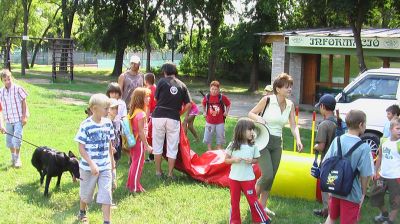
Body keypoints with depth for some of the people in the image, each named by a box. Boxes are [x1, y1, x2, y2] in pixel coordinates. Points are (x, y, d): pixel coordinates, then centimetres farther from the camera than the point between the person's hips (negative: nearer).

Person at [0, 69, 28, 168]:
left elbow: (24, 103, -2)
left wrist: (24, 116, -6)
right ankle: (13, 158, 34)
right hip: (8, 120, 4)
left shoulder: (18, 89, -10)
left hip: (19, 120, -4)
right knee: (9, 140, 13)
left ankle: (17, 159, 7)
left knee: (16, 139, -11)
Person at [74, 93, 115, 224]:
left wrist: (112, 161, 17)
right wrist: (92, 164, -21)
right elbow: (81, 148, -14)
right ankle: (82, 213, 44)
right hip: (89, 167, -3)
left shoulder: (108, 123, -2)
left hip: (105, 167, 3)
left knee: (106, 195, -3)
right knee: (86, 193, 17)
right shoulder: (86, 125, -17)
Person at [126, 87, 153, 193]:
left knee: (134, 163, 20)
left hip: (133, 141, 9)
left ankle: (130, 184, 30)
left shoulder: (133, 111, 5)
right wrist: (147, 146, -17)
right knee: (138, 164, 3)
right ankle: (135, 187, 12)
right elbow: (141, 132, -22)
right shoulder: (141, 114, -22)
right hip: (139, 142, -9)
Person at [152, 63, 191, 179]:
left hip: (159, 116, -1)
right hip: (174, 118, 1)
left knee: (157, 144, 11)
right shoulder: (182, 85, 5)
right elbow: (188, 105, 2)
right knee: (172, 147, 9)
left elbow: (156, 98, 6)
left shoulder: (162, 81, -1)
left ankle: (158, 171, 16)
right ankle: (170, 173, 12)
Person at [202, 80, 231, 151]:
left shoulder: (222, 97, -10)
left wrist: (226, 112, -4)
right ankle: (209, 149, 23)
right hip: (209, 121, 1)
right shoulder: (207, 97, -7)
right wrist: (204, 112, 8)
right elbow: (203, 104, 14)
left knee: (220, 136, 8)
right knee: (208, 136, 7)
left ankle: (219, 150, 23)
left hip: (220, 122, -1)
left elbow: (228, 104, 5)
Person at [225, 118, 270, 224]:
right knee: (234, 201, 11)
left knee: (252, 200, 3)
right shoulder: (232, 145, -7)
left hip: (248, 178, -1)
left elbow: (256, 159, 6)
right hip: (234, 178, 1)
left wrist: (251, 161, -15)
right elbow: (226, 160, 0)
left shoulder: (253, 146, -5)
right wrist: (234, 160, -19)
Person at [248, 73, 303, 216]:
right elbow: (251, 113, -2)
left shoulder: (290, 105, 1)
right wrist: (258, 118, -24)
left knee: (271, 177, 10)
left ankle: (262, 205, 25)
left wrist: (298, 140, -18)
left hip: (277, 143, 6)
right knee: (267, 175, -15)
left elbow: (293, 126, 0)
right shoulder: (267, 100, -13)